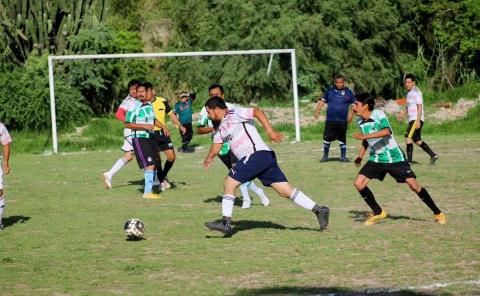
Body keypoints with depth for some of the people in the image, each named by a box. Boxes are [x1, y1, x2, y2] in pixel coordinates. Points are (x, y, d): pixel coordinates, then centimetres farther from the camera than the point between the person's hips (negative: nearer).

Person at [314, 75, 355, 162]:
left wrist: (351, 114, -3)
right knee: (327, 138, 1)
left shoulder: (348, 92, 3)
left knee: (342, 139, 6)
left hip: (343, 121, 0)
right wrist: (317, 111, -1)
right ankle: (325, 156, 14)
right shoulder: (330, 90, 6)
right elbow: (323, 101, 10)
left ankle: (343, 157, 16)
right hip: (330, 120, 0)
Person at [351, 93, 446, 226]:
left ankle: (438, 213, 6)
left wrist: (365, 136, -39)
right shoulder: (360, 121, 2)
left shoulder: (378, 114, -18)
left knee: (413, 185, -8)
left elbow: (387, 131, -37)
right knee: (358, 183, -8)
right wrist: (360, 156, 12)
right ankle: (378, 212, 7)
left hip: (394, 158, -6)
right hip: (376, 159, 6)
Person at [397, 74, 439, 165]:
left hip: (416, 119, -10)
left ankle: (409, 160, -17)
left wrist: (418, 121, -24)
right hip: (412, 119, 10)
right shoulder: (409, 92, 17)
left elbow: (420, 107, -17)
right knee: (417, 140, 15)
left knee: (408, 137, -16)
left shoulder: (416, 92, -11)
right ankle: (433, 155, 20)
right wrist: (403, 114, 10)